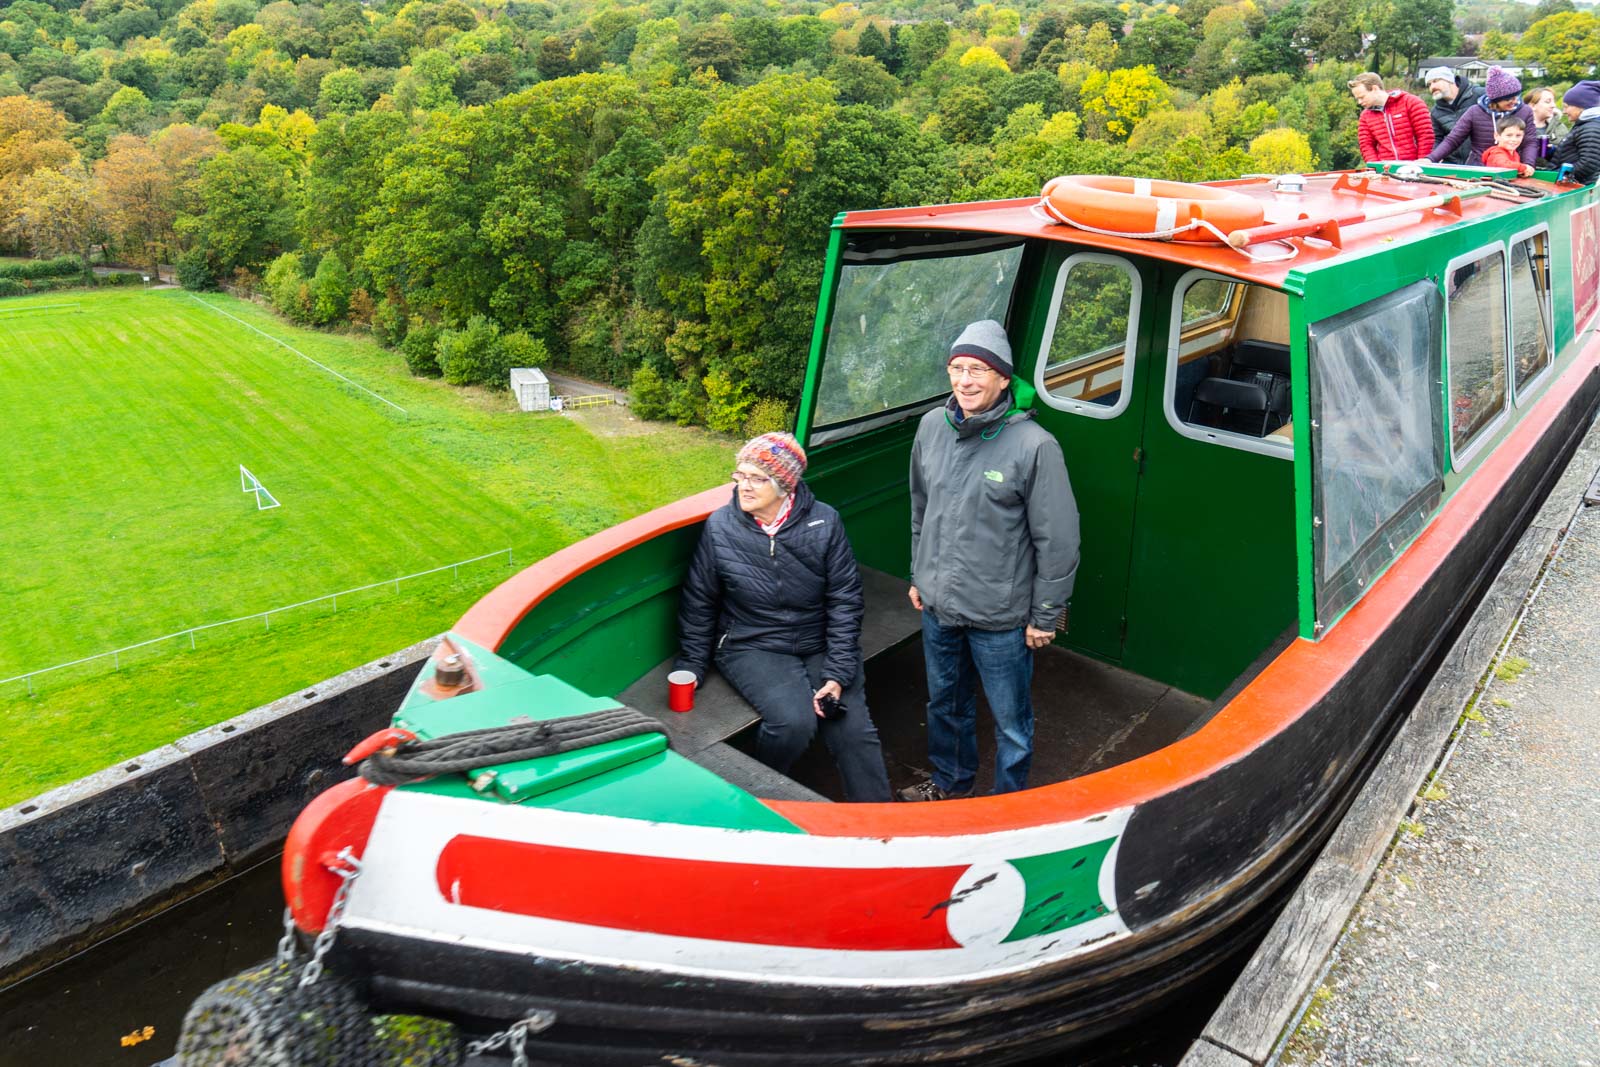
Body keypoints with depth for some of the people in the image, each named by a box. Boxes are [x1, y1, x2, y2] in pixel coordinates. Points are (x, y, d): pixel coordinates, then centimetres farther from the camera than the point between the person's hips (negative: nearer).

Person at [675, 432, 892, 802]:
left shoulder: (824, 522, -6)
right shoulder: (720, 526, -5)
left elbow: (845, 600, -4)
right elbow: (699, 602, 5)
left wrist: (838, 673, -10)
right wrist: (690, 668, 6)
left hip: (819, 646, 2)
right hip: (751, 647, -2)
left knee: (853, 727, -15)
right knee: (793, 722, -27)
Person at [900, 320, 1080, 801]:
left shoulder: (1033, 445, -19)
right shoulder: (931, 427, -2)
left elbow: (1058, 540, -13)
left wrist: (1045, 617, -9)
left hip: (1000, 617, -5)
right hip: (937, 606, 6)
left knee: (1010, 722, 12)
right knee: (945, 703, 25)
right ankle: (951, 781, 49)